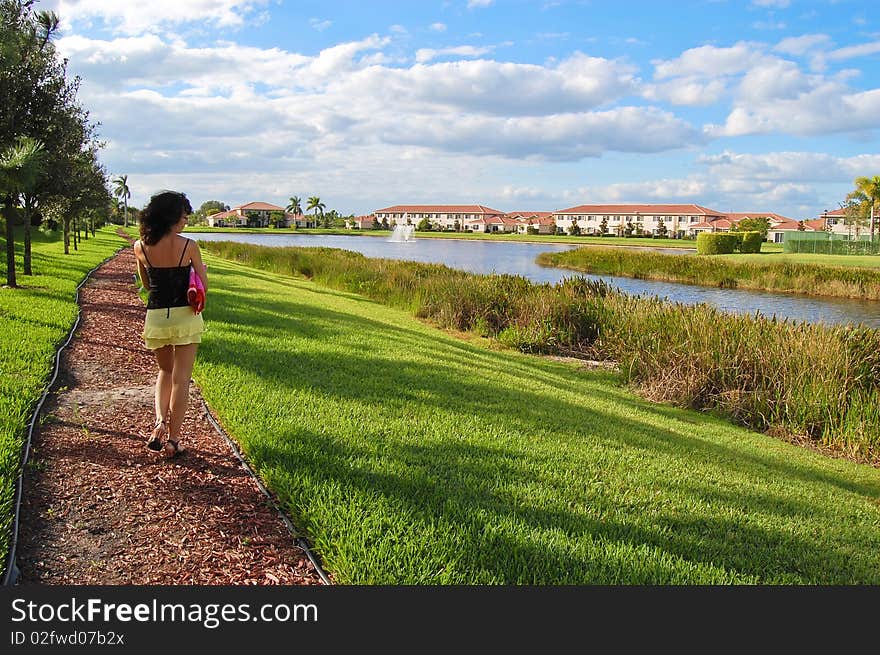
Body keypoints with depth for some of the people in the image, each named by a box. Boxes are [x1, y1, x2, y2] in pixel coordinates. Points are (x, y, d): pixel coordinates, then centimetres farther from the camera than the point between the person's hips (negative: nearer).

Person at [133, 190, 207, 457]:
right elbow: (203, 285, -3)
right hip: (184, 316, -3)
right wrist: (202, 269, 18)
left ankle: (160, 421, 4)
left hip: (155, 316, 3)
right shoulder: (188, 246, -10)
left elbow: (146, 284, 13)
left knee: (165, 371, 24)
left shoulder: (140, 247, 0)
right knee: (180, 379, 4)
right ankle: (173, 438, 7)